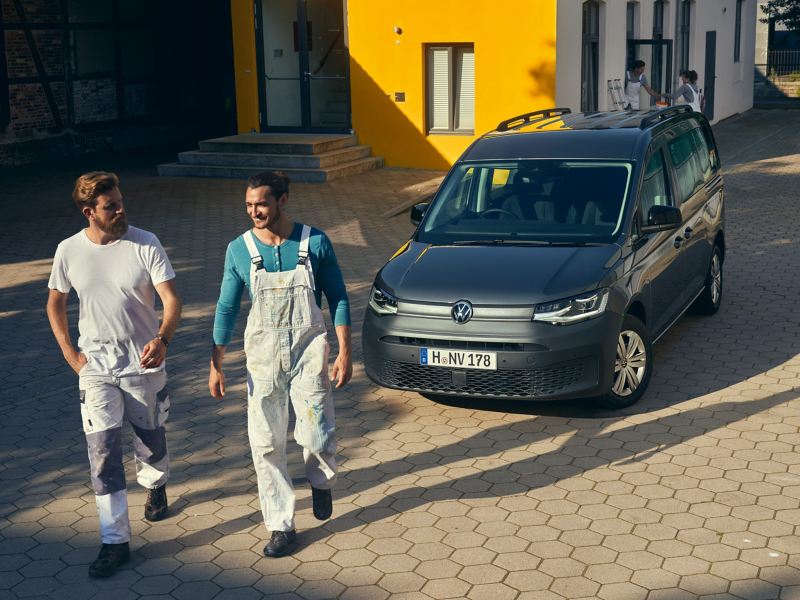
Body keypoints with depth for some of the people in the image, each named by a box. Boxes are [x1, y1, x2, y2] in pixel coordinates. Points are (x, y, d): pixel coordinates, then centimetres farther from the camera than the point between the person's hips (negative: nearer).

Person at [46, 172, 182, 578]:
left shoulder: (145, 244, -12)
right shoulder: (69, 251, -5)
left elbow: (170, 298, -16)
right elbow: (55, 304, 10)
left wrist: (163, 339, -34)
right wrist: (69, 353, 1)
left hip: (143, 362, 0)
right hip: (96, 366, 1)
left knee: (150, 437, 16)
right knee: (103, 450, -5)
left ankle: (155, 486, 50)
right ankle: (114, 542, 2)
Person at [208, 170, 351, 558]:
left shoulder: (315, 242, -6)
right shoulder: (239, 250, -2)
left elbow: (338, 299, 0)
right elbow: (227, 308, 4)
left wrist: (345, 352, -6)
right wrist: (216, 364, 2)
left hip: (309, 353, -2)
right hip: (263, 356, 2)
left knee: (317, 436, -8)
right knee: (266, 445, 3)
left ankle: (321, 480, 29)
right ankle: (281, 526, 17)